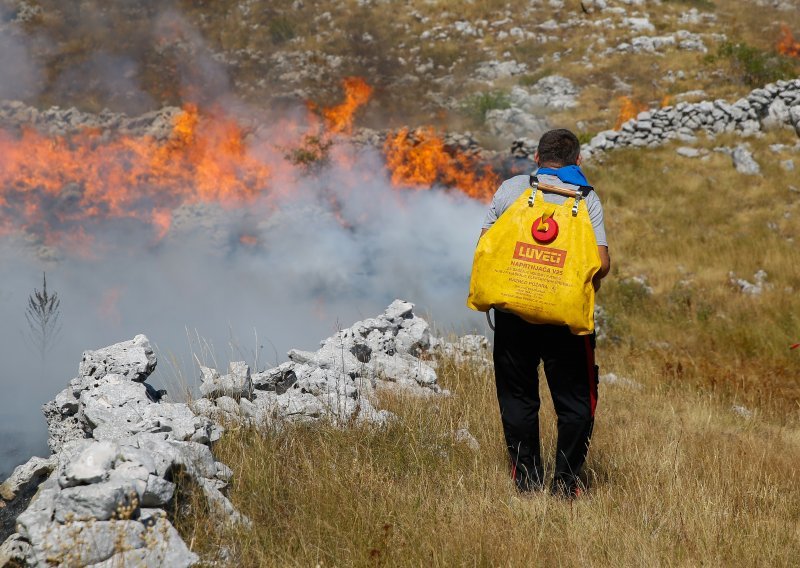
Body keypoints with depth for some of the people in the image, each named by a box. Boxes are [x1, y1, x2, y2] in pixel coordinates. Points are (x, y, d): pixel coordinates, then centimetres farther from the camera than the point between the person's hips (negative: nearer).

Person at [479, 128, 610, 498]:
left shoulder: (510, 189, 3)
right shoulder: (587, 200, 0)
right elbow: (601, 263, -7)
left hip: (512, 310, 2)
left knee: (518, 398, 14)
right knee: (575, 401, 11)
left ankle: (527, 478, 17)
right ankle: (565, 482, 10)